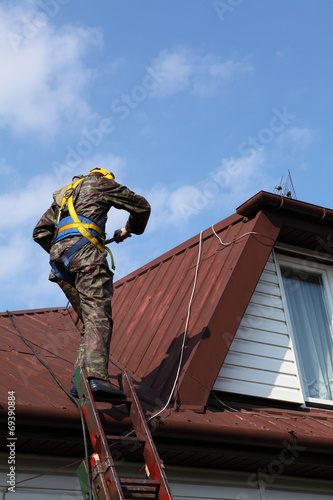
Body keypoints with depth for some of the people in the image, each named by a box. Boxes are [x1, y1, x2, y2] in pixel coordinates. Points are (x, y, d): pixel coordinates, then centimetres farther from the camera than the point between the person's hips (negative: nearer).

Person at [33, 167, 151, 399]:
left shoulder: (63, 195, 37)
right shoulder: (101, 183, 20)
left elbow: (40, 233, 34)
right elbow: (142, 206, 19)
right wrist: (129, 230, 35)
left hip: (59, 258, 7)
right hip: (84, 249, -7)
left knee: (90, 319, 7)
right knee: (98, 316, -18)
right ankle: (97, 376, -35)